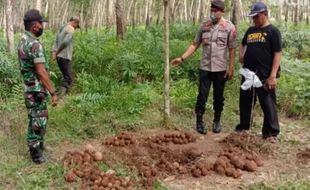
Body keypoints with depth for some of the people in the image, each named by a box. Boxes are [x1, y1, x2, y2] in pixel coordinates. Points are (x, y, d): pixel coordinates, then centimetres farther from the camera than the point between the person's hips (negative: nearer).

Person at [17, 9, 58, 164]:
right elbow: (41, 72, -26)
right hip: (37, 90, -10)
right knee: (38, 121, 1)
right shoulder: (34, 44, -23)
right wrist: (53, 93, -23)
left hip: (30, 88, 10)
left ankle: (38, 144, 37)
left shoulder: (23, 41, 8)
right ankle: (36, 154, 12)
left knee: (36, 118, 22)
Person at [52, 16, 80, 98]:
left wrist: (54, 52, 0)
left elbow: (56, 42, 12)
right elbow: (65, 41, -23)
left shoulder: (61, 28, 19)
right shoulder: (71, 29, -9)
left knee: (66, 77, 17)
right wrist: (57, 51, -13)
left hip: (59, 57, 9)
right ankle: (60, 97, -16)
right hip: (65, 57, -9)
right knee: (68, 78, -6)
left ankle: (60, 95, 17)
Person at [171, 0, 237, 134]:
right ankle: (199, 122, 15)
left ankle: (217, 121, 26)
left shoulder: (229, 27, -4)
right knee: (202, 95, 3)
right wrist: (182, 58, -1)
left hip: (220, 69, -2)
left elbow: (232, 49, -4)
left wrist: (231, 68, -7)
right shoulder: (204, 26, 4)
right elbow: (195, 45, 7)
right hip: (205, 68, 2)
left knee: (218, 96, 11)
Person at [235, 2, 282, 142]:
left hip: (264, 75, -6)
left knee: (267, 104, 0)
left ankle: (271, 133, 11)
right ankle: (244, 125, 33)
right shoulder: (250, 30, 12)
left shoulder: (273, 31, -6)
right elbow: (243, 44, 31)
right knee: (245, 101, 16)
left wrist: (273, 75, -19)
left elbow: (277, 54, -12)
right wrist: (241, 56, 10)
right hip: (248, 73, 7)